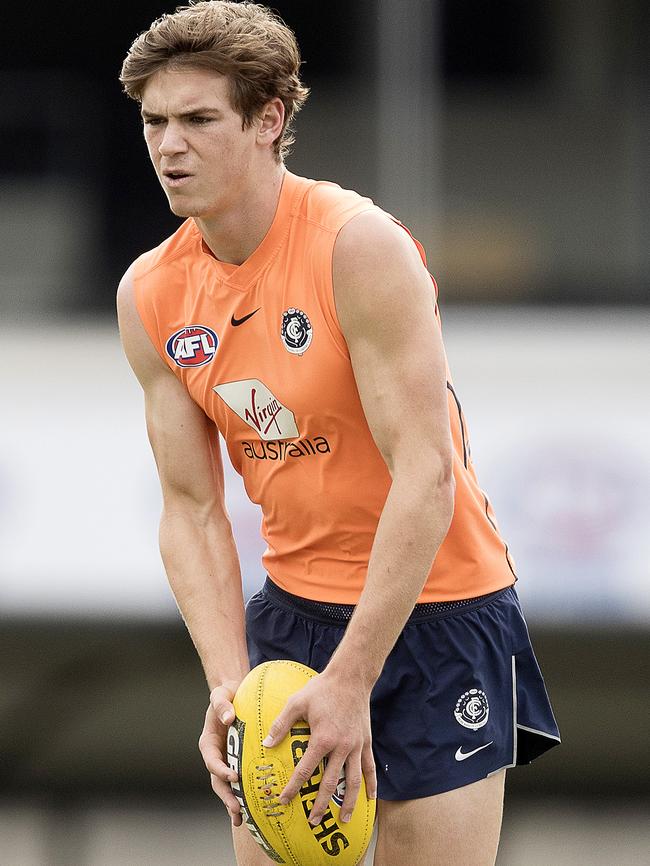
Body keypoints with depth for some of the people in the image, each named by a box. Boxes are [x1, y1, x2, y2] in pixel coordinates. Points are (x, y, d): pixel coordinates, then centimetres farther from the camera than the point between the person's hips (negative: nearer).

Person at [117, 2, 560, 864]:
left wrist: (351, 682, -25)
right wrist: (228, 685, -13)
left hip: (433, 607, -5)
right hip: (293, 611, 5)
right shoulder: (150, 294, 0)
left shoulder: (358, 245, -19)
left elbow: (427, 477, -22)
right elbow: (192, 509, 2)